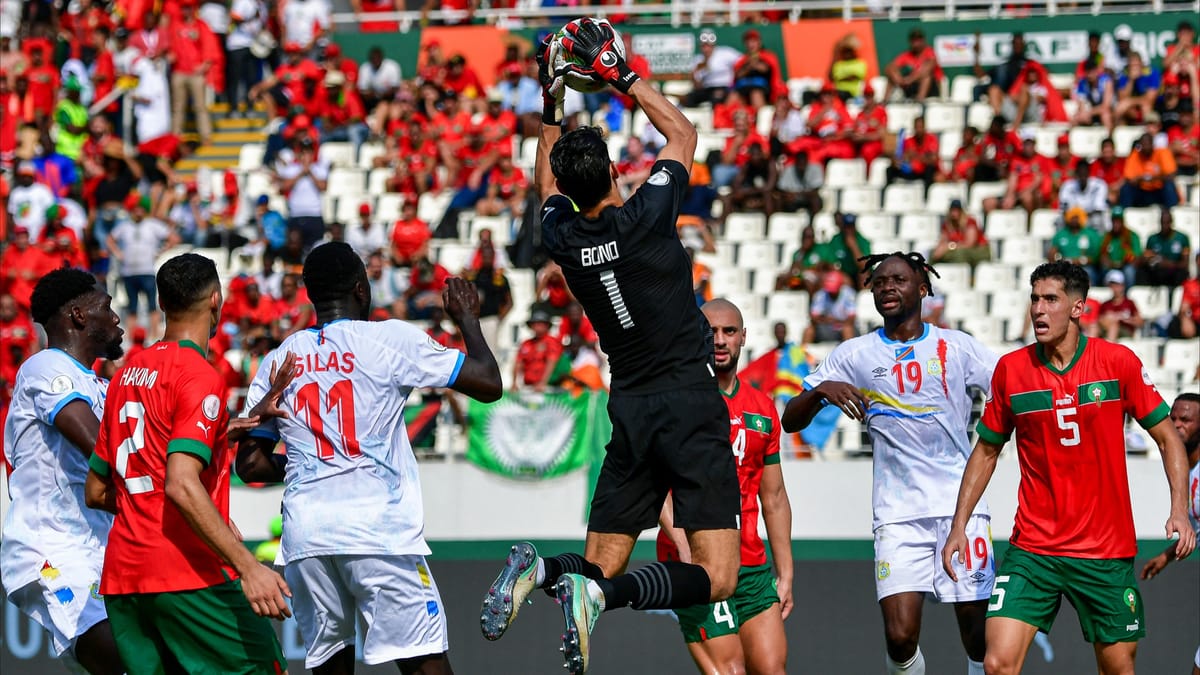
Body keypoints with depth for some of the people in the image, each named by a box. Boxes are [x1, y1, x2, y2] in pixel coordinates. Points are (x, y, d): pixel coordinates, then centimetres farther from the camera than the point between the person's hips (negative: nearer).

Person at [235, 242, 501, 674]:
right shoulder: (390, 339, 0)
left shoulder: (277, 362, 13)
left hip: (304, 536, 4)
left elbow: (250, 465, 15)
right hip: (378, 529, -4)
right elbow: (488, 384, 4)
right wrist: (468, 319, 21)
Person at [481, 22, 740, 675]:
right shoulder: (646, 216, -11)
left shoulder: (562, 238, 0)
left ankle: (541, 569, -20)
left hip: (628, 412, 5)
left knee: (601, 566, 13)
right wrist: (620, 75, 11)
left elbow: (547, 181, 26)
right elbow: (683, 132, 7)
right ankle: (601, 593, -34)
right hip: (691, 401, -5)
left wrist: (551, 106, 28)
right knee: (714, 578, -9)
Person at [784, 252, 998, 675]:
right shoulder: (853, 355, 8)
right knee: (900, 636, -13)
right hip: (897, 513, 0)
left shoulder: (956, 347, 6)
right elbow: (790, 421, 7)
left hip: (961, 506, 0)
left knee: (978, 634, -1)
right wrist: (820, 391, -12)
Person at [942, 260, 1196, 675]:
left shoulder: (1118, 362, -4)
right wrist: (959, 526, 7)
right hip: (1032, 546, 1)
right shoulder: (1010, 370, 1)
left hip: (1107, 551, -1)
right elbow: (986, 451, 13)